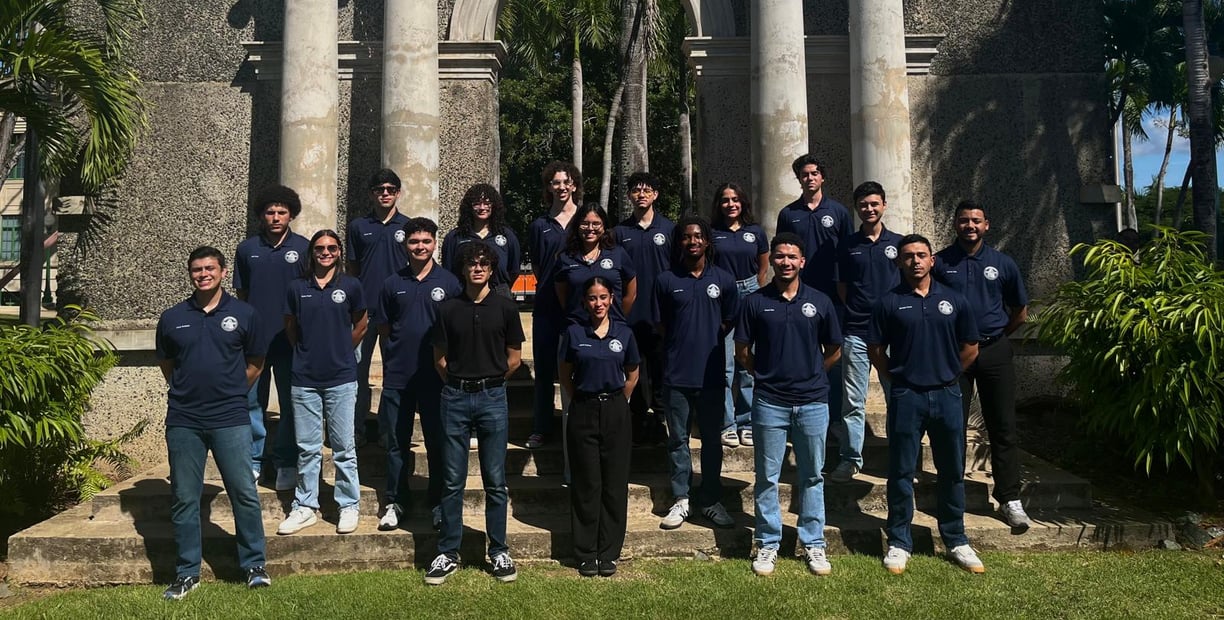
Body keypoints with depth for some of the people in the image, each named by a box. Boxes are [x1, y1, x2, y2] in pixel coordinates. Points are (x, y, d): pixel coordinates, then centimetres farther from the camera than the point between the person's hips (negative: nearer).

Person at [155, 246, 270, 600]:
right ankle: (187, 573, 20)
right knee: (184, 500, 8)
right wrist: (189, 390, 14)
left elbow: (255, 364, 11)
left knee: (244, 494, 0)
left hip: (231, 420, -2)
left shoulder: (244, 315, 1)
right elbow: (166, 365, 18)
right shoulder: (172, 318, 6)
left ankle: (254, 566, 14)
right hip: (183, 422, 2)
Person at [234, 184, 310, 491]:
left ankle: (287, 464, 17)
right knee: (252, 402, 6)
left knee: (291, 404, 6)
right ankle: (253, 461, 19)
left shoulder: (303, 247, 0)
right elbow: (241, 294, 11)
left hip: (291, 340, -1)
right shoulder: (247, 249, 4)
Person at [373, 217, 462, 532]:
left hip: (436, 375, -1)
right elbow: (383, 329, 11)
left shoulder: (448, 282, 0)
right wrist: (391, 360, 4)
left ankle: (439, 502, 20)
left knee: (438, 441, 8)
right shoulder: (393, 284, 5)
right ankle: (394, 502, 21)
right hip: (397, 375, 1)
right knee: (396, 441, 9)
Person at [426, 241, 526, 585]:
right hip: (455, 398, 1)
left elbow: (514, 358, 7)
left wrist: (489, 383, 8)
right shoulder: (448, 309, 4)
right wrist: (461, 383, 7)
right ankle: (448, 554, 14)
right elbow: (439, 359, 8)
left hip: (492, 398, 0)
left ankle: (499, 552, 16)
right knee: (452, 482, 5)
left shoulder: (505, 308, 2)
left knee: (495, 481, 5)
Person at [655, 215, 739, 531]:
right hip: (676, 374, -1)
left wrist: (708, 340, 1)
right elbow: (660, 325, 6)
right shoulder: (666, 280, 0)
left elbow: (729, 322, 10)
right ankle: (680, 500, 17)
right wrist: (682, 342, -2)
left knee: (712, 439, 10)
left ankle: (712, 501, 22)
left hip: (711, 373, 1)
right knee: (678, 439, 7)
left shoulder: (723, 279, 3)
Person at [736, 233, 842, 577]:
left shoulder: (819, 302, 2)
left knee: (811, 477, 10)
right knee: (766, 477, 6)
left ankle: (813, 544, 22)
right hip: (769, 403, -1)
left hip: (813, 402, 1)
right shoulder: (756, 302, -1)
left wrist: (811, 374, 8)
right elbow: (743, 351, 6)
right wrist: (766, 374, 5)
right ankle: (768, 544, 19)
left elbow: (834, 350, 11)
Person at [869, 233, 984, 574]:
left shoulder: (953, 300, 5)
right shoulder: (889, 302, -1)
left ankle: (956, 540, 25)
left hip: (947, 395, 2)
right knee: (901, 472, 5)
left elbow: (970, 347, 12)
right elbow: (876, 350, 3)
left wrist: (946, 374, 11)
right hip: (906, 396, -2)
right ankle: (899, 542, 16)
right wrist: (897, 378, 3)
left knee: (952, 471, 11)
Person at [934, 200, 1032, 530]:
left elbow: (1020, 311, 14)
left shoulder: (1002, 264, 5)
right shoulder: (940, 262, 0)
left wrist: (994, 337, 13)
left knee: (1003, 427, 2)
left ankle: (1009, 499, 8)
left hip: (994, 351, 1)